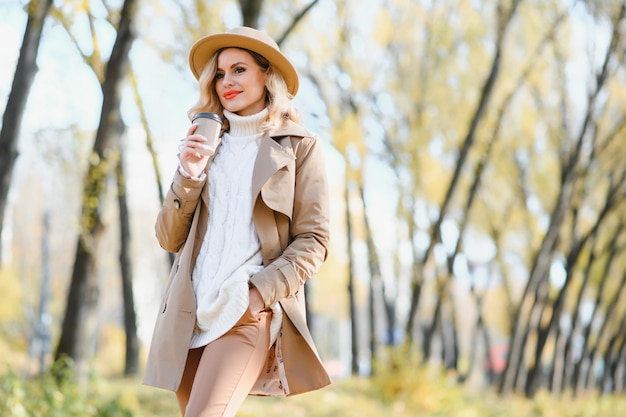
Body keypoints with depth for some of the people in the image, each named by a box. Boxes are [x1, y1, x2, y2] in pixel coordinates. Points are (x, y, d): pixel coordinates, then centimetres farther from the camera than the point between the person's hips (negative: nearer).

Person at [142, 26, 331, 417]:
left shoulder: (298, 146, 6)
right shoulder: (207, 144, 18)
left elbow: (313, 240, -1)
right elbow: (169, 238, 13)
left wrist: (261, 292, -13)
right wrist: (188, 177, -2)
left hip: (249, 314, -5)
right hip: (191, 313, 5)